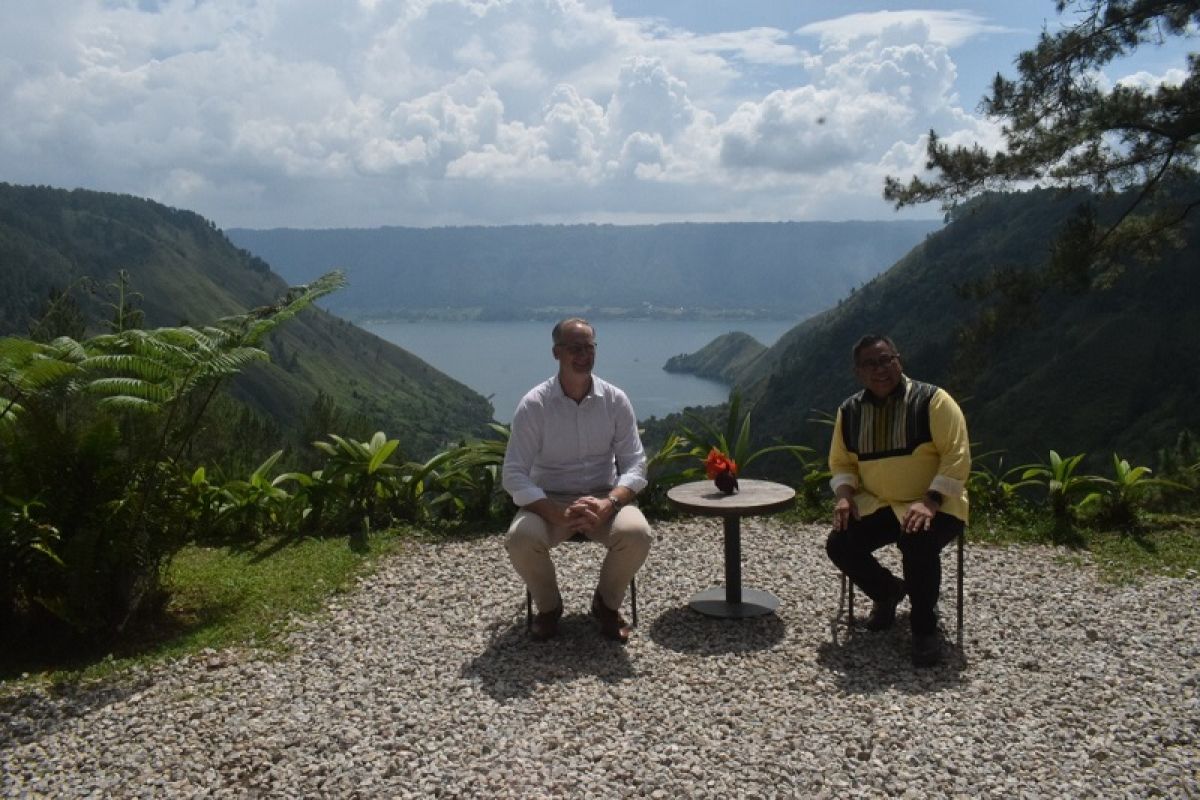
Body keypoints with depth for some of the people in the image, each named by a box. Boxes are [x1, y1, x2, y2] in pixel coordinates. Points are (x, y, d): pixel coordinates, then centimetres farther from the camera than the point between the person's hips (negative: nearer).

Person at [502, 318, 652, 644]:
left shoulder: (616, 400, -5)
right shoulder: (533, 404, -11)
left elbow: (635, 465, -5)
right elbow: (514, 476, -13)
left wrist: (607, 504, -25)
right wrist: (559, 515, -28)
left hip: (604, 498, 1)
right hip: (549, 501, -1)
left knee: (637, 534, -30)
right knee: (519, 539, -32)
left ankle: (607, 604, 3)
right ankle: (548, 607, 1)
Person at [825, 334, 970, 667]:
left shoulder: (932, 400, -10)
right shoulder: (849, 411, 5)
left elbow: (957, 455, -13)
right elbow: (841, 461, 14)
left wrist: (931, 501, -24)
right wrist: (844, 495, -7)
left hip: (932, 505, -5)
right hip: (877, 505, 5)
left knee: (918, 543, -35)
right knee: (839, 545, -17)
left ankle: (924, 627, -9)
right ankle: (889, 592, 15)